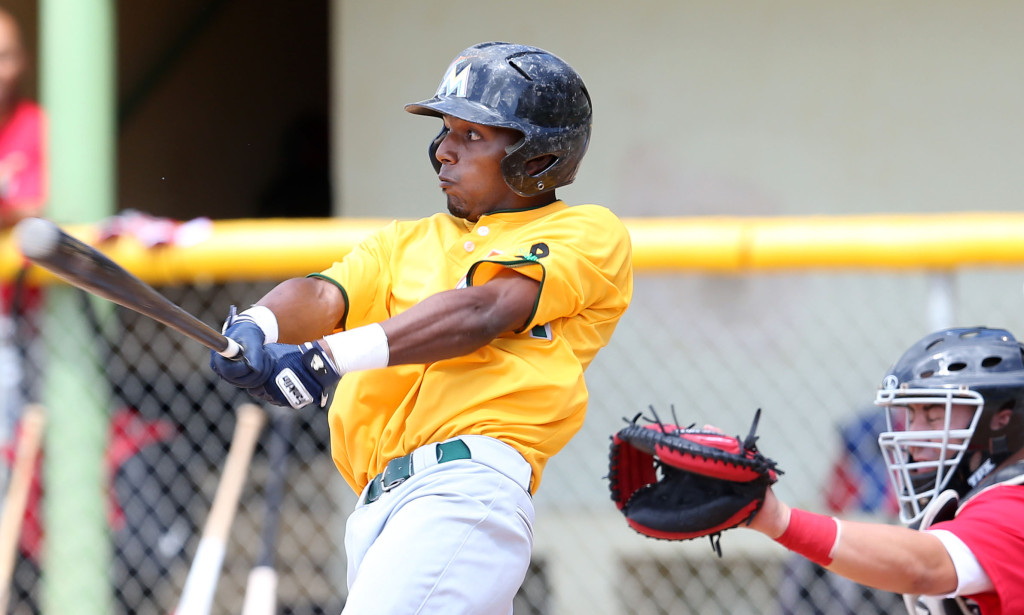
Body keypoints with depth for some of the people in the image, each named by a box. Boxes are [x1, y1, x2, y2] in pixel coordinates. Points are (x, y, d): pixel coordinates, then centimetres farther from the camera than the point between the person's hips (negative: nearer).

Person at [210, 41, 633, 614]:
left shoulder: (589, 233, 8)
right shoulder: (406, 242, 28)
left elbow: (480, 313, -8)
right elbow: (322, 297, 10)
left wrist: (333, 355, -20)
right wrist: (256, 328, -15)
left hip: (466, 486, -7)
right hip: (377, 510, 7)